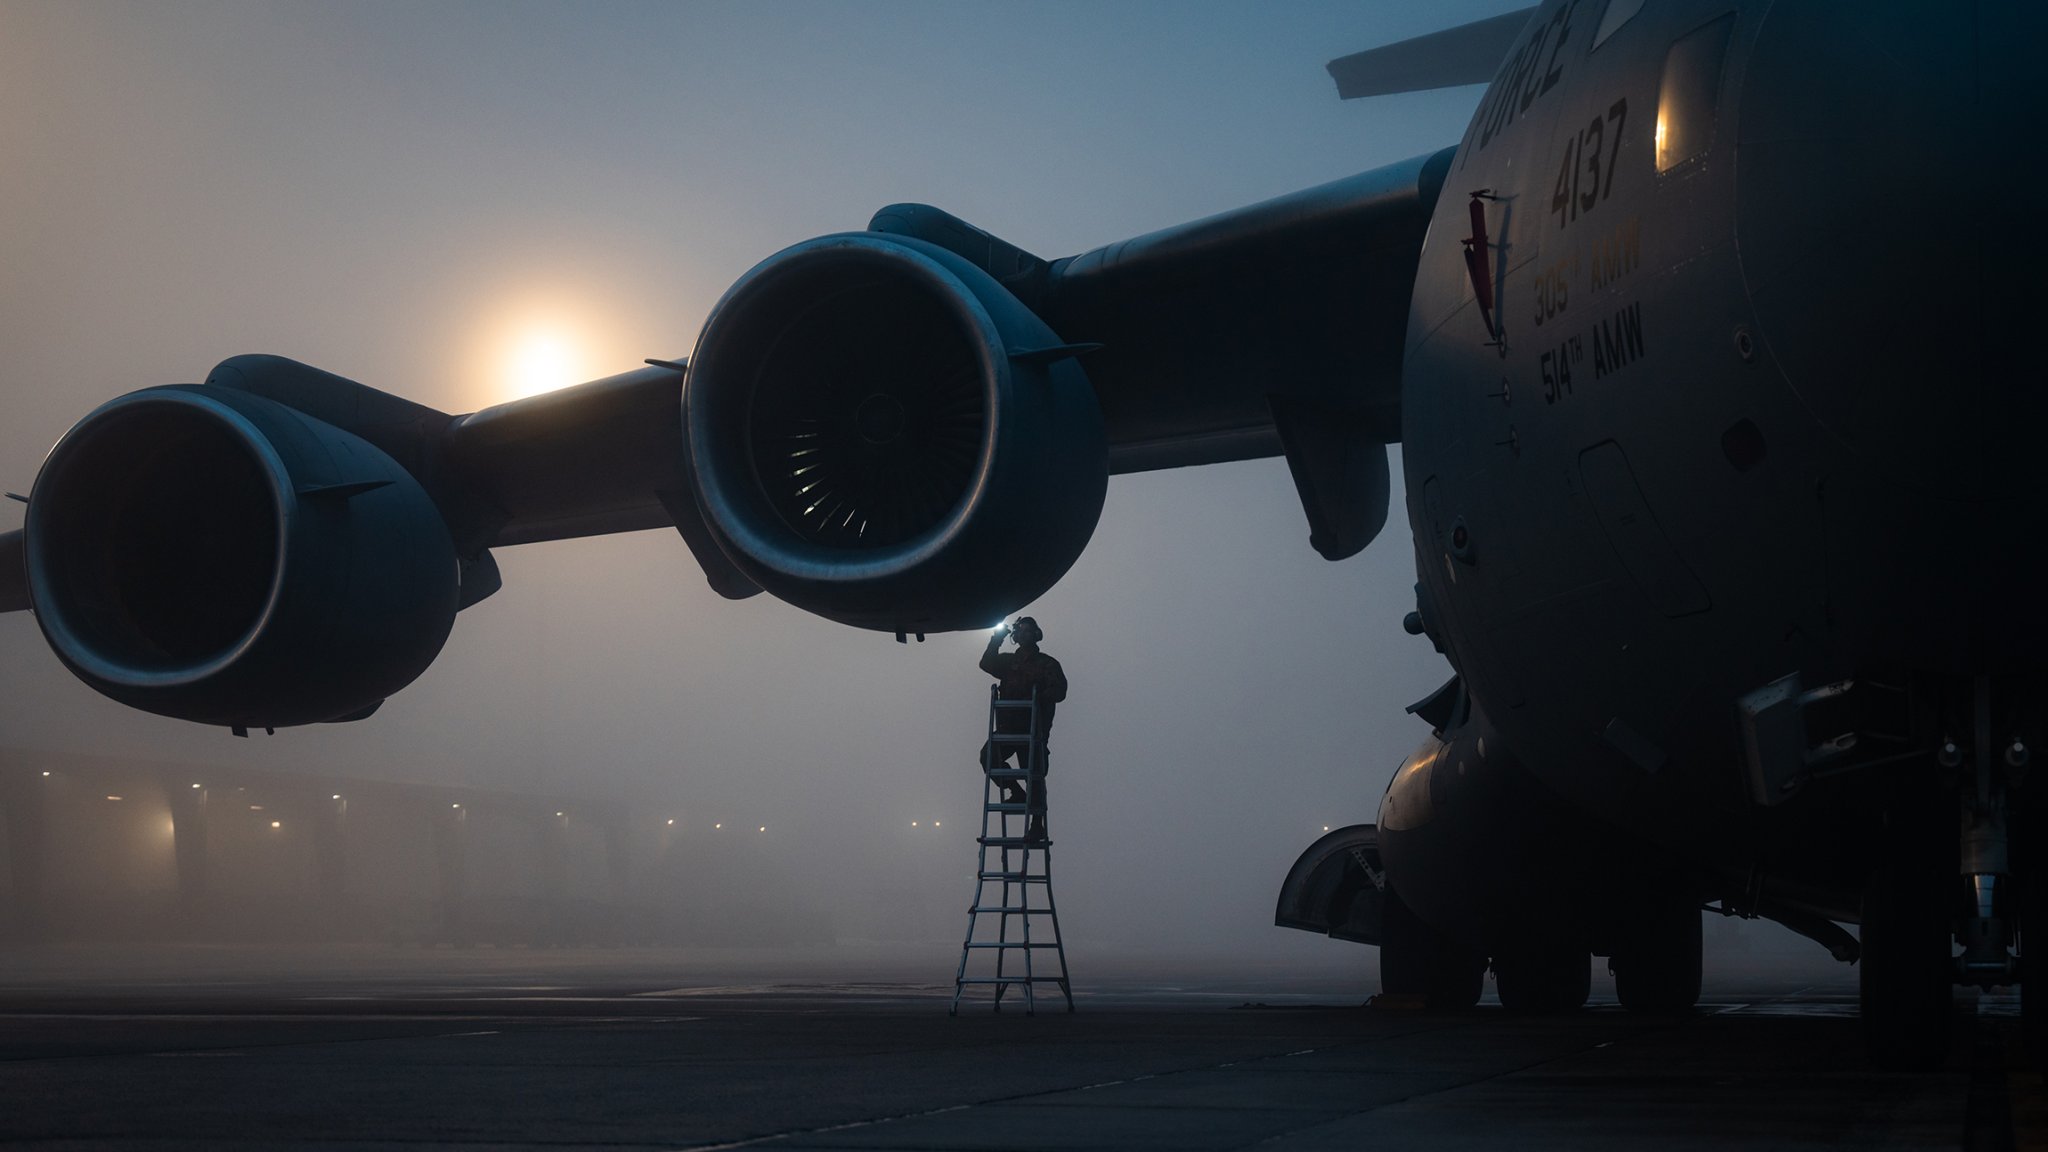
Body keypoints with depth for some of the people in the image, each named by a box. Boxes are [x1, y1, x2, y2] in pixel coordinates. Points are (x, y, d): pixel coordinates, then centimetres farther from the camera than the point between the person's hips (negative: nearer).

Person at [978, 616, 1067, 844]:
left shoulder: (1047, 664, 6)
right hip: (1008, 726, 4)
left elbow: (1059, 691, -5)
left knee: (1034, 774, -7)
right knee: (988, 755, -17)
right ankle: (1017, 794, 0)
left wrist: (1037, 697, -21)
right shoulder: (1008, 661, 18)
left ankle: (1037, 825, -4)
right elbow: (986, 664, 0)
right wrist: (997, 639, -6)